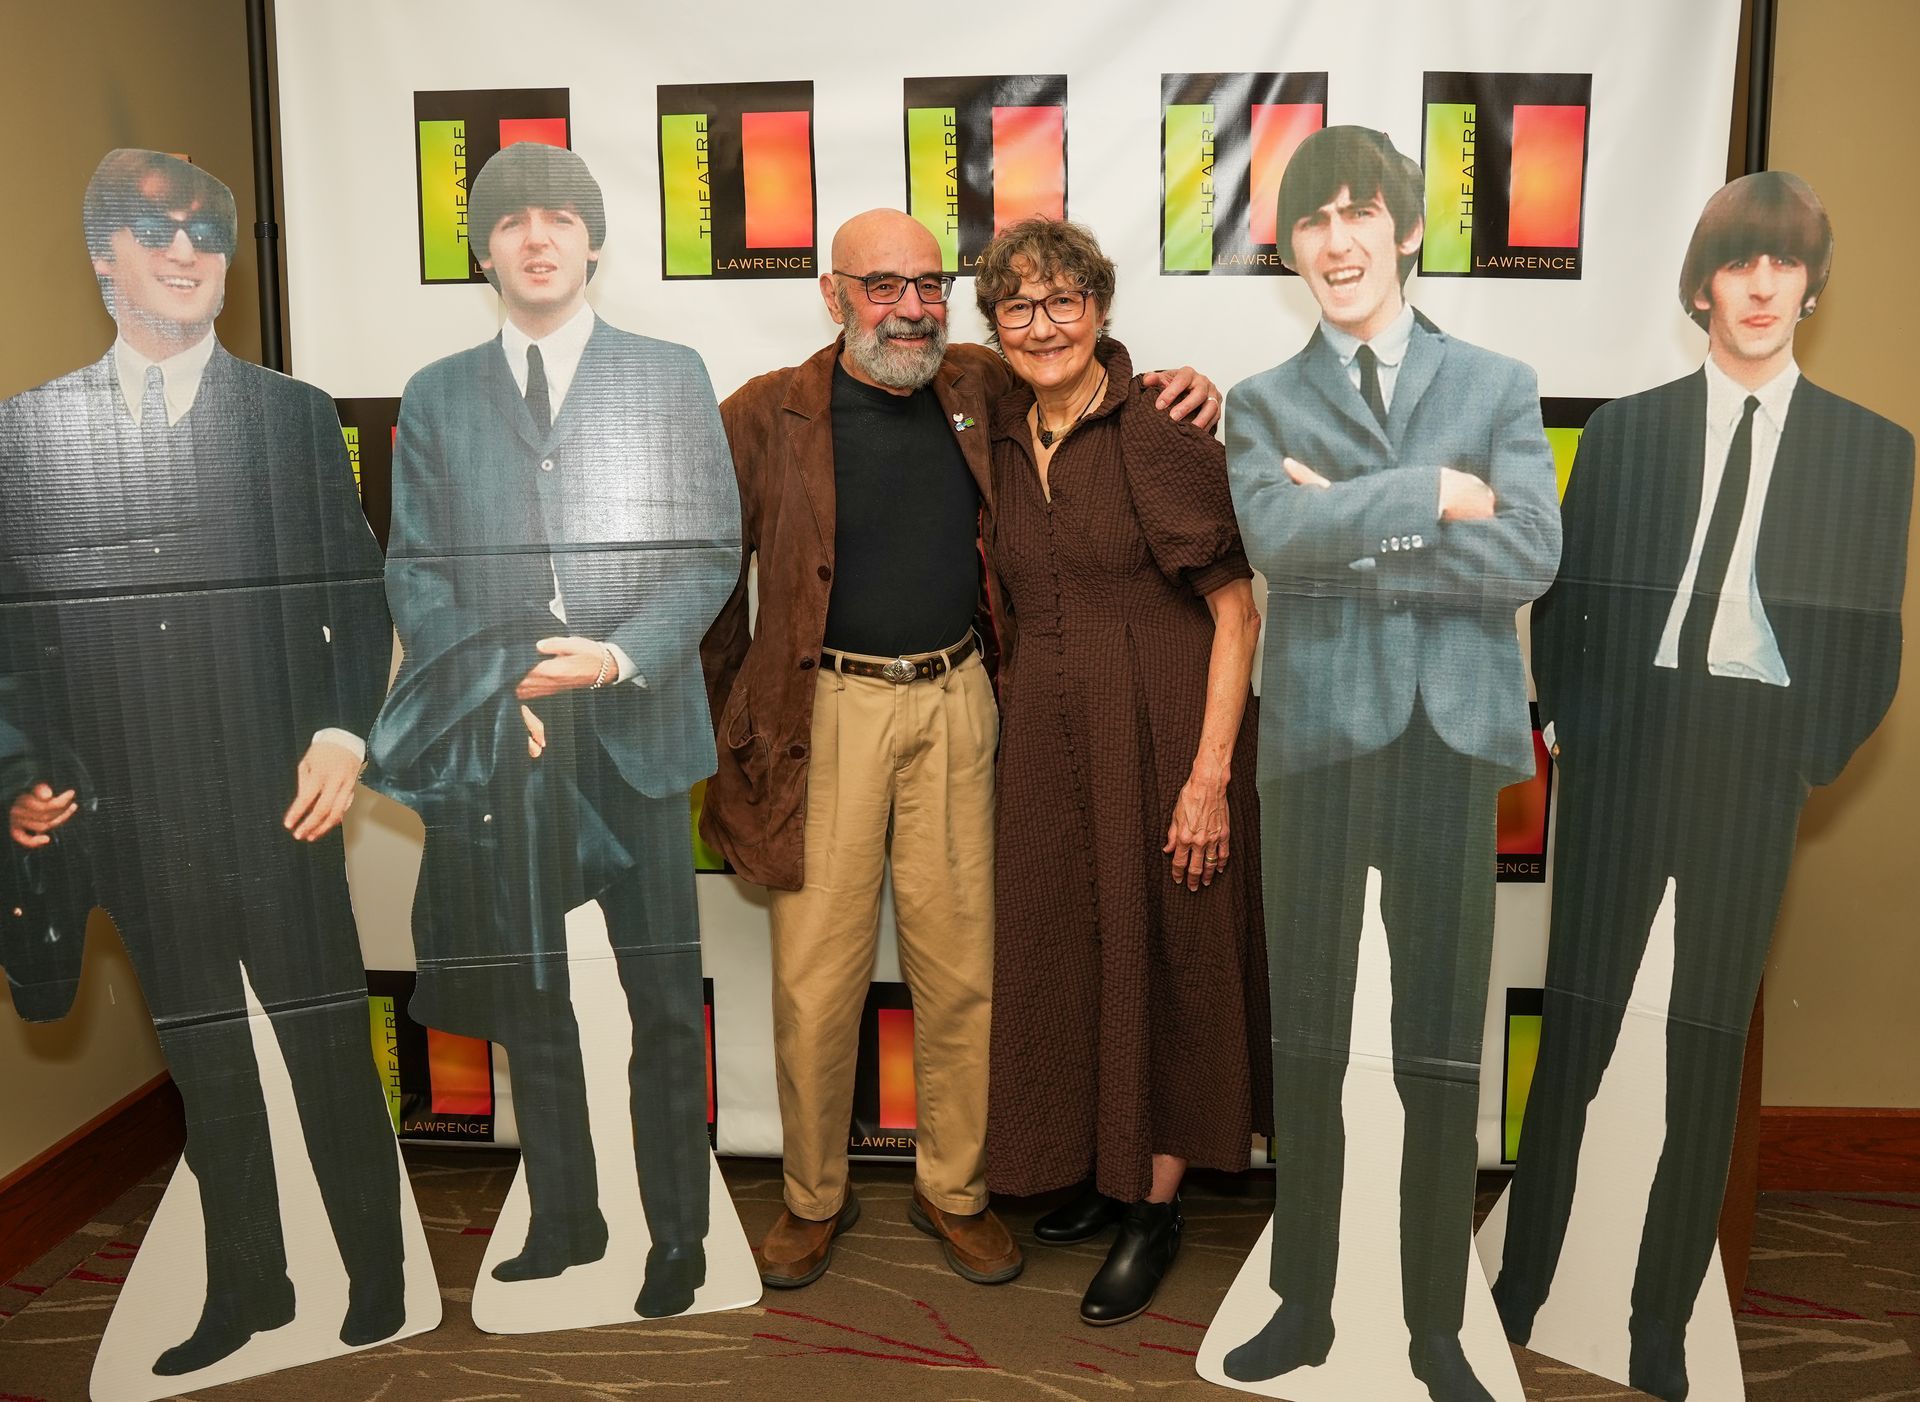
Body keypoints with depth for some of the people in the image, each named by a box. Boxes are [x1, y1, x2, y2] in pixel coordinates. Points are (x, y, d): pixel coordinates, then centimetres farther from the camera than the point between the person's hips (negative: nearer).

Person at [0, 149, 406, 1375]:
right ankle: (246, 1288, 29)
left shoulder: (297, 416, 6)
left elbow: (358, 593, 4)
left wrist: (344, 733, -8)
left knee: (331, 1047, 5)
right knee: (203, 1063, 14)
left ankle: (379, 1282, 21)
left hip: (277, 803, -2)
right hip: (129, 817, 2)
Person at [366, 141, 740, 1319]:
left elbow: (711, 551, 1)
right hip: (495, 733, 2)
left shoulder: (671, 376, 8)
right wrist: (498, 689, -5)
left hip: (637, 725, -2)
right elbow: (414, 568, 10)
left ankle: (678, 1239, 15)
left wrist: (620, 656, -14)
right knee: (526, 998, 10)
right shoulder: (437, 396, 13)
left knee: (666, 1001, 2)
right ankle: (563, 1222, 25)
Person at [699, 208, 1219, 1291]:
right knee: (817, 977, 2)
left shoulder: (978, 387, 7)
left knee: (961, 969, 8)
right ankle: (816, 1197, 24)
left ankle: (955, 1191, 27)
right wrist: (733, 716, 0)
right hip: (828, 709, -2)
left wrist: (1174, 387, 4)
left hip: (954, 704, 3)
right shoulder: (769, 415, -3)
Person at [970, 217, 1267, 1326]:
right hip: (1046, 739, 6)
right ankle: (1105, 1168, 35)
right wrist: (1019, 694, 9)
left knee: (1163, 956, 6)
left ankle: (1158, 1207, 23)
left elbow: (1237, 610, -13)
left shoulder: (1162, 434, -12)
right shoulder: (1003, 439, 7)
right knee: (1068, 953, 14)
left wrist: (1210, 775, -18)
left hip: (1159, 736, -6)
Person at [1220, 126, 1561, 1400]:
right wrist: (1437, 496, -11)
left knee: (1444, 1053, 7)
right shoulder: (1264, 402, 9)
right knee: (1306, 1045, 9)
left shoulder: (1499, 385, 8)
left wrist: (1358, 540, -9)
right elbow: (1279, 536, -12)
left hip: (1449, 733, 0)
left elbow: (1532, 556, -7)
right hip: (1317, 729, 1)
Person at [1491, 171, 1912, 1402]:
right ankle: (1520, 1289, 17)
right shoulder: (1625, 430, 8)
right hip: (1623, 756, 0)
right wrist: (1575, 726, -3)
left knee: (1712, 1054, 8)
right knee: (1573, 1032, 3)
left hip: (1759, 772, 0)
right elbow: (1563, 604, 7)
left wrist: (1815, 758, -4)